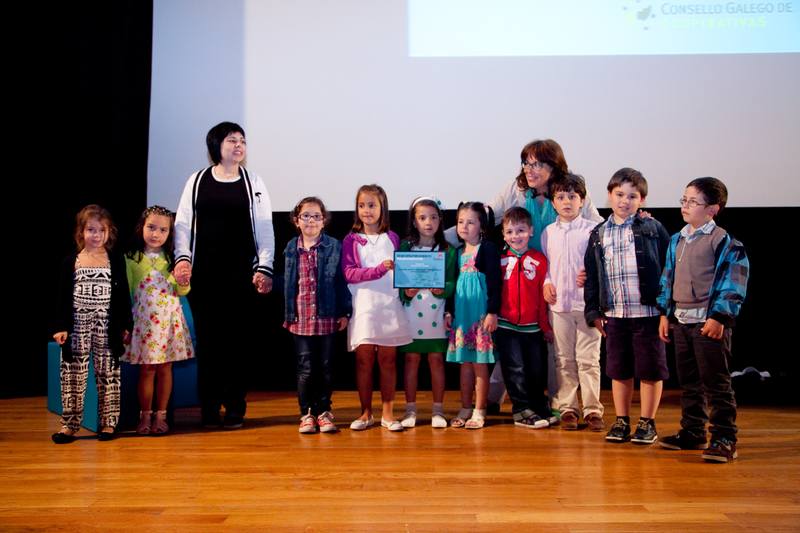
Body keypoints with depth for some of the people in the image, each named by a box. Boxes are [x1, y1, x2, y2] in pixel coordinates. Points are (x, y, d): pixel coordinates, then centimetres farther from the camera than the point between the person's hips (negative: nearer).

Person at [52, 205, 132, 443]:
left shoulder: (116, 260, 3)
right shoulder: (70, 262, 3)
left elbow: (123, 295, 5)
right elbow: (63, 297, 4)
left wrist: (125, 325, 2)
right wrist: (61, 327, -3)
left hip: (107, 327, 0)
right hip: (76, 327, 0)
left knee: (108, 375, 4)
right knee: (73, 375, 4)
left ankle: (108, 423, 13)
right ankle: (69, 424, 12)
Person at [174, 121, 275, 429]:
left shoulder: (253, 183, 8)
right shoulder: (197, 182, 9)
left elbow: (265, 229, 5)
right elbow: (183, 224, 9)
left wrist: (264, 268, -4)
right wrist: (182, 258, -5)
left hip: (242, 275, 0)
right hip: (203, 274, 1)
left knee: (238, 340, 0)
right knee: (207, 339, 3)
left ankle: (235, 409, 10)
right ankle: (209, 408, 13)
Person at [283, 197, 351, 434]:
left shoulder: (334, 246, -1)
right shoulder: (292, 249, 5)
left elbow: (340, 280, 0)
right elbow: (288, 283, 9)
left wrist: (343, 312, -2)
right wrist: (288, 314, 8)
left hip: (327, 317, -1)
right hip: (301, 318, 1)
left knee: (324, 367, 8)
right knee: (305, 368, 4)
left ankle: (324, 411, 19)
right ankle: (306, 413, 14)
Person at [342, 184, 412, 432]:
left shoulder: (392, 238, 9)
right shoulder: (351, 240, 3)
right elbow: (349, 273, -8)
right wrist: (380, 269, -19)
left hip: (389, 305, 1)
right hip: (363, 306, -1)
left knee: (388, 360, 4)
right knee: (364, 360, 2)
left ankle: (387, 413, 13)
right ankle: (366, 413, 14)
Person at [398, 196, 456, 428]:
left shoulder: (448, 250, 4)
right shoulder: (404, 247, 3)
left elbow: (452, 284, -2)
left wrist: (441, 289, -22)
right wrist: (406, 292, -19)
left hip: (436, 314, 0)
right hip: (410, 312, 0)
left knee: (436, 359, 4)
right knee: (411, 359, 5)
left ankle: (438, 409, 15)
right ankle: (410, 409, 14)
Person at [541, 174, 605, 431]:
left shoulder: (592, 230, -1)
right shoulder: (548, 233, 9)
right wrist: (546, 283, -1)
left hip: (587, 302, -3)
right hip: (559, 303, 3)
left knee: (589, 359, 1)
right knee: (564, 359, 8)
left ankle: (592, 409, 10)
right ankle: (567, 408, 17)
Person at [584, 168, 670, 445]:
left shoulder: (653, 229, -1)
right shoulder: (599, 235, 9)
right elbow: (591, 275, 11)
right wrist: (594, 311, 5)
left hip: (648, 313, -3)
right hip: (614, 314, 3)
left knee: (650, 370, 4)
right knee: (619, 370, 11)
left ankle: (647, 422, 17)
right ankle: (621, 420, 24)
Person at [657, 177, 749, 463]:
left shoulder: (724, 242, -9)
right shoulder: (676, 240, 14)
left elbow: (732, 282, -12)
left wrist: (718, 318, -16)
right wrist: (665, 313, 15)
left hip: (709, 322, -7)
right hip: (680, 320, 7)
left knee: (716, 383, -3)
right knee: (689, 382, 15)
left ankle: (724, 439, 5)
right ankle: (692, 432, 26)